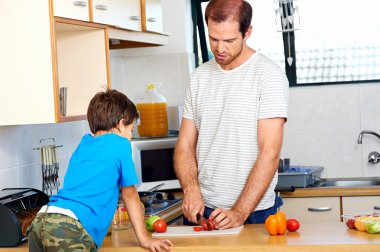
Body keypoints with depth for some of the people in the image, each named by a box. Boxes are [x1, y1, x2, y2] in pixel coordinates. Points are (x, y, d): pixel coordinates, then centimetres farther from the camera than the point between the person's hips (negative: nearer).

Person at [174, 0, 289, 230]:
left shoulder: (269, 75, -9)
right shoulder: (199, 77, 7)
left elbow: (270, 152, -16)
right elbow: (185, 145, 7)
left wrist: (240, 213, -21)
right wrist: (191, 189, -11)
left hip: (254, 212, -4)